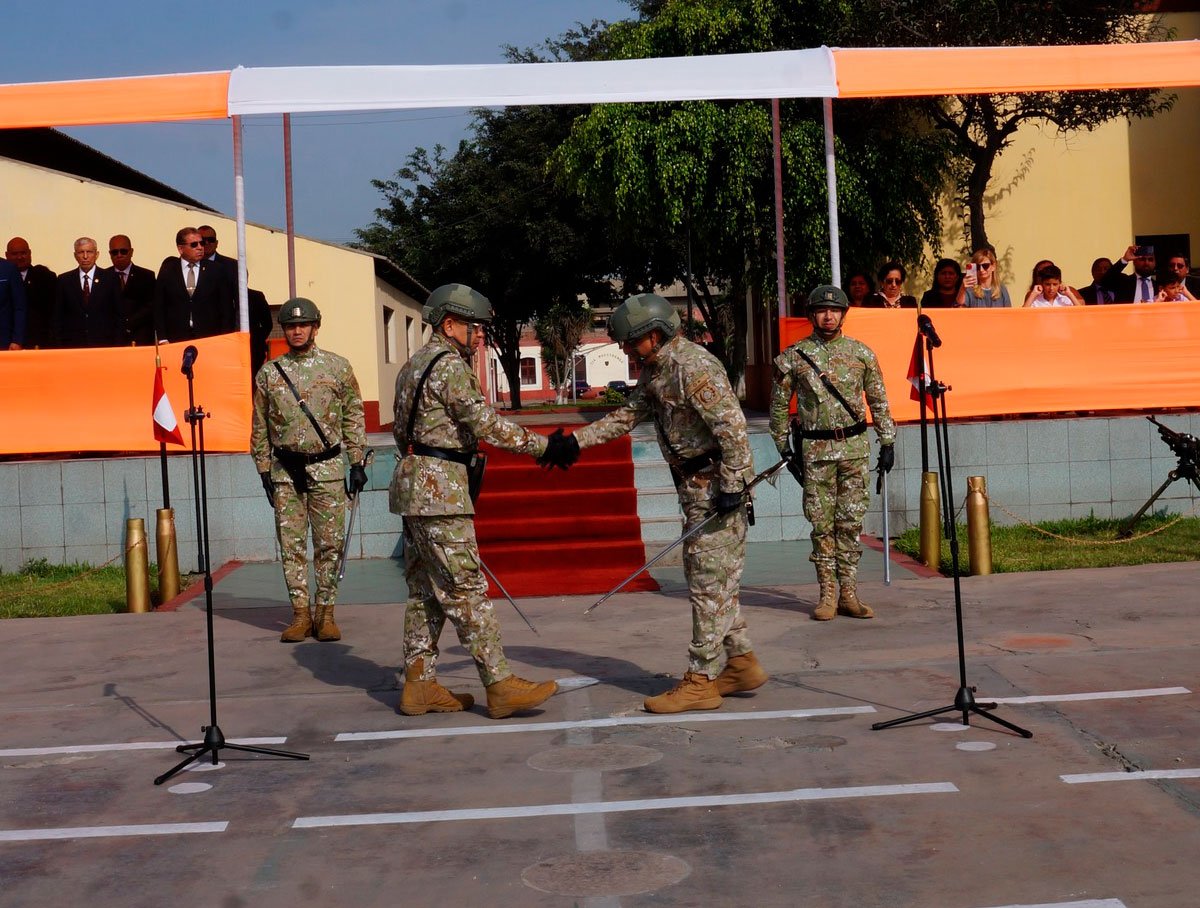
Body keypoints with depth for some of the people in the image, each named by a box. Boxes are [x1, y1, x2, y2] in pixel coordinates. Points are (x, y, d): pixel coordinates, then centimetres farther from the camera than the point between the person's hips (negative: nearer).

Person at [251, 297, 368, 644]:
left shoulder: (338, 367, 3)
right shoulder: (269, 373, 6)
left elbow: (353, 417, 5)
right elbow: (260, 427, 11)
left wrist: (357, 463, 0)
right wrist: (264, 471, 7)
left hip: (327, 469, -1)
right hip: (285, 472, 1)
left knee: (330, 544, 0)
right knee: (291, 545, 3)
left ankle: (325, 613, 8)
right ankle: (300, 613, 10)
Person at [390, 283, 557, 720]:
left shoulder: (415, 364, 20)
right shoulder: (451, 365, -11)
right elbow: (487, 425, -18)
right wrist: (542, 445, -12)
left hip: (415, 486, 10)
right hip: (439, 491, -10)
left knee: (426, 590, 11)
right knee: (467, 589, -9)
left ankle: (419, 685, 12)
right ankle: (501, 686, -8)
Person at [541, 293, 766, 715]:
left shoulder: (694, 367, -20)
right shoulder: (654, 369, 12)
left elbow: (733, 426, -23)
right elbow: (628, 415, 18)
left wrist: (732, 486, -24)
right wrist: (576, 440, 10)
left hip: (716, 485, -10)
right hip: (695, 485, 10)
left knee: (709, 584, -5)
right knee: (712, 580, 14)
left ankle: (700, 681, 0)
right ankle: (742, 664, 23)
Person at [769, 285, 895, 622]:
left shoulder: (861, 353, 5)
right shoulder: (793, 357, 0)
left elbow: (879, 401, 10)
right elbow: (779, 404, 7)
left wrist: (887, 442, 7)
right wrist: (784, 445, 5)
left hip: (855, 446, 2)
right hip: (815, 450, -1)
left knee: (851, 521, 4)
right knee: (821, 523, 1)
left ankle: (848, 593, 10)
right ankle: (827, 594, 8)